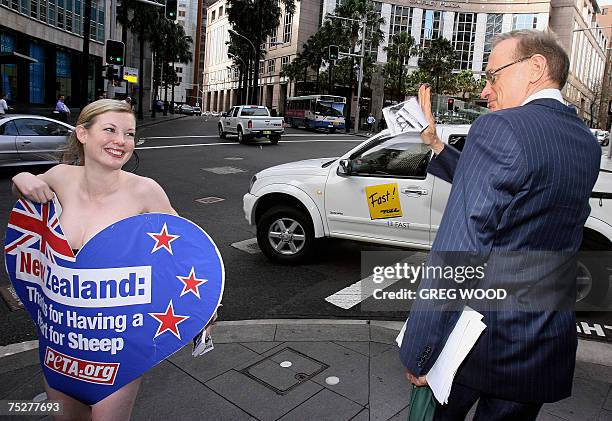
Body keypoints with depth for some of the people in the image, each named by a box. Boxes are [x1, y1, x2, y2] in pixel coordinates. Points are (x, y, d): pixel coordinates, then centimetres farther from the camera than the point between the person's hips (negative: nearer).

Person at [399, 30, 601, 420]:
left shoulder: (499, 128, -19)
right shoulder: (588, 144, 6)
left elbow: (455, 253, -24)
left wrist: (419, 355, -19)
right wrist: (435, 142, 13)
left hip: (480, 341, -6)